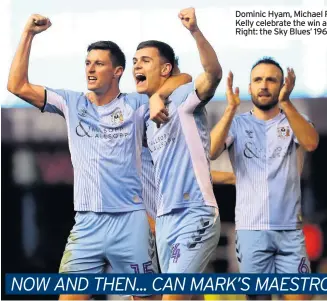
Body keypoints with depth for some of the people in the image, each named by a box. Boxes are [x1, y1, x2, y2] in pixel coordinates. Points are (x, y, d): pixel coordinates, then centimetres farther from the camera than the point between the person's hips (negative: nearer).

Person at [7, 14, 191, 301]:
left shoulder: (135, 105, 3)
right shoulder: (72, 104, 9)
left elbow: (183, 79, 0)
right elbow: (18, 86, 4)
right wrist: (28, 34, 0)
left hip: (130, 220, -2)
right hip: (87, 223, 2)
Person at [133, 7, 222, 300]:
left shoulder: (183, 98, -4)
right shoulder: (148, 117, 19)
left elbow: (214, 73, -25)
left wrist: (195, 31, -39)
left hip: (195, 215, -8)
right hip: (165, 218, 8)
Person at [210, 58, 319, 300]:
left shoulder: (295, 121, 8)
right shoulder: (237, 124, 7)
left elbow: (311, 143, -15)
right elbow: (209, 152, -11)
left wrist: (285, 102, -27)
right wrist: (231, 109, -21)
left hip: (290, 228, 0)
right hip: (251, 229, 0)